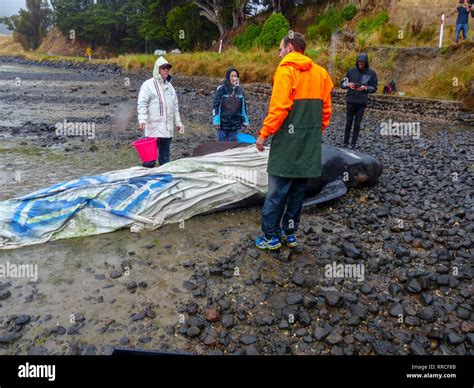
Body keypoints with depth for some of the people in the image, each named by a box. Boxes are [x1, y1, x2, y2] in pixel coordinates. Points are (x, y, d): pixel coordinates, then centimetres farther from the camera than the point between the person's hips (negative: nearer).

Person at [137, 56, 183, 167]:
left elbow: (175, 106, 22)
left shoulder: (169, 85, 17)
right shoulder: (148, 85, -3)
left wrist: (178, 122, 20)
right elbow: (142, 104, -9)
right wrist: (142, 119, -22)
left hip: (168, 128, 7)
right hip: (153, 127, -6)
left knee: (165, 154, 14)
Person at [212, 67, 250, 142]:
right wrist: (216, 121, -12)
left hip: (235, 124, 3)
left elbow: (243, 106, 10)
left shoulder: (240, 90, 3)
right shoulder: (221, 89, -7)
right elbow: (216, 105, -7)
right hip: (223, 123, -3)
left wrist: (245, 121, 10)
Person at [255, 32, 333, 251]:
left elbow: (279, 108, -17)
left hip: (287, 141, -7)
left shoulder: (286, 70, -8)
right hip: (310, 143, 7)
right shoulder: (320, 72, 12)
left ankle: (271, 236, 7)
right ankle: (290, 233, 22)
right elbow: (326, 109, 11)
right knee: (298, 190, 13)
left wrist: (264, 134, -10)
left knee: (277, 190, 0)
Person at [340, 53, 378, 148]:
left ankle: (353, 143, 7)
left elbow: (374, 88, 4)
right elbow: (342, 84, 7)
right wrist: (348, 84, -14)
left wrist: (365, 88, -14)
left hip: (362, 102, -1)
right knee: (348, 123, 3)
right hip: (350, 101, 1)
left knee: (357, 124, 1)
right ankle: (345, 142, 11)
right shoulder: (351, 71, 3)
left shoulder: (371, 73, 2)